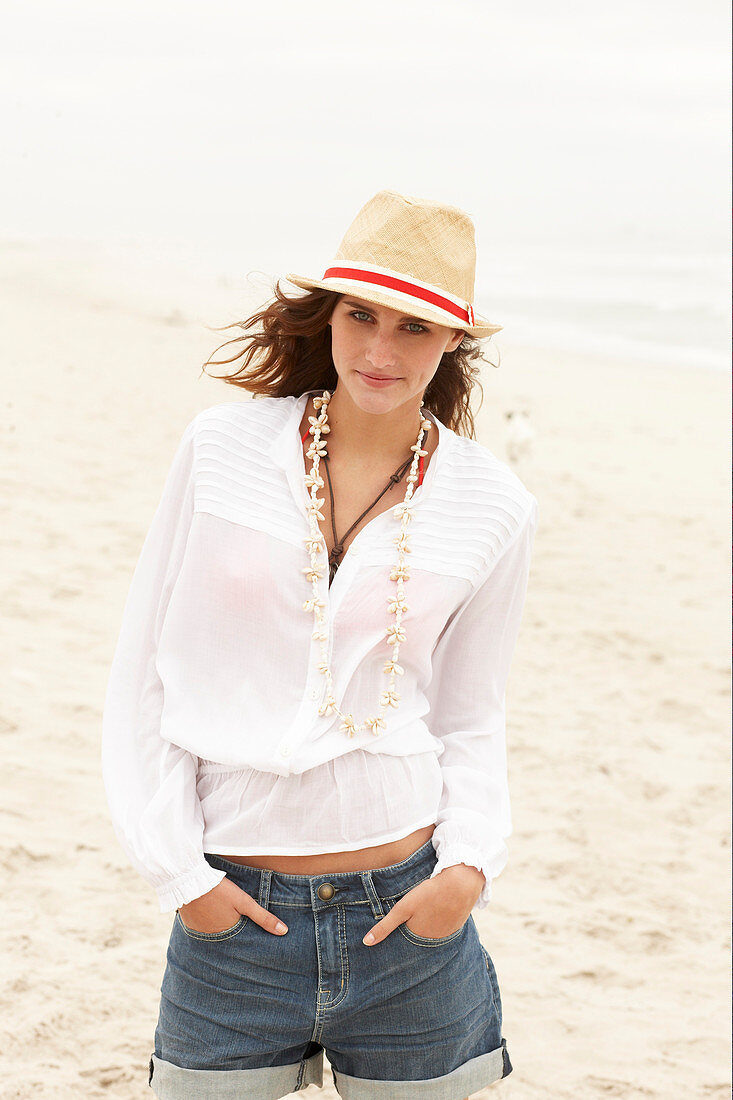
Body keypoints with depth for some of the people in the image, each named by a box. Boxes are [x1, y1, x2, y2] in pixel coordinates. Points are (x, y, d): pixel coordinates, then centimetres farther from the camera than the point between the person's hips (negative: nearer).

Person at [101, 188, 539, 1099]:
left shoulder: (494, 509, 0)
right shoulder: (223, 448, -3)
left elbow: (471, 719, 9)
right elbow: (145, 674, 1)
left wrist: (471, 862, -7)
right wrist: (175, 868, -4)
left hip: (404, 911, 1)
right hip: (231, 907, 0)